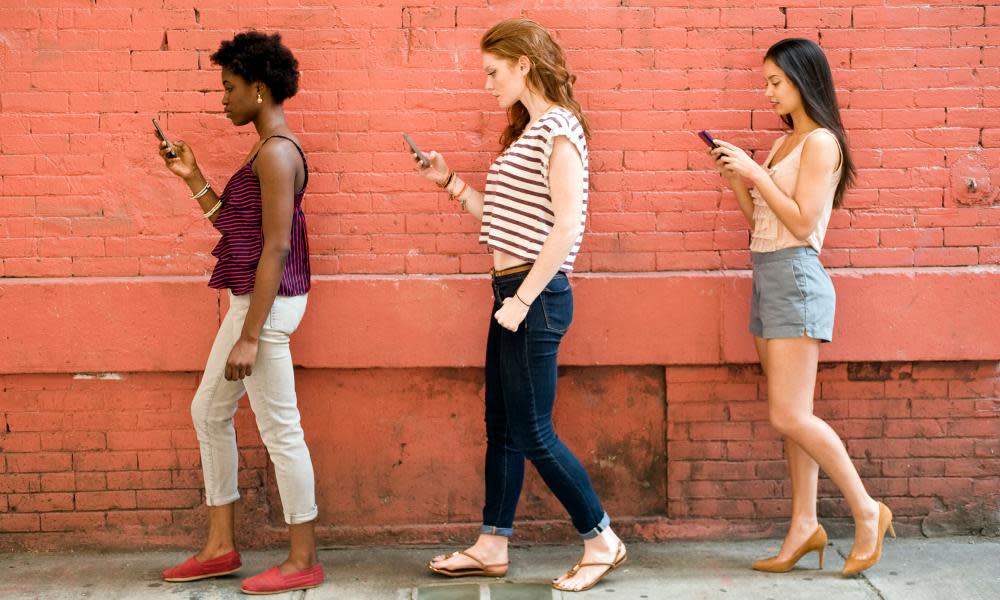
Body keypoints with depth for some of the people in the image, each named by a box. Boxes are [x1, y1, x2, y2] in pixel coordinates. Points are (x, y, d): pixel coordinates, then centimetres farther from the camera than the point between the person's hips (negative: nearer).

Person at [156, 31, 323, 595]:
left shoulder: (276, 152, -16)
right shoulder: (270, 151, 16)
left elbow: (275, 248, -21)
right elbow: (235, 228, 19)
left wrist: (249, 337, -22)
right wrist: (193, 179, 15)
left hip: (268, 304, -11)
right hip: (250, 299, 11)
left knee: (279, 427, -3)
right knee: (210, 411, 17)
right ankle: (221, 547, 25)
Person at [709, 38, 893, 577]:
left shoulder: (820, 142, -9)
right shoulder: (783, 144, 17)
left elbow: (802, 222, -16)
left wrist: (755, 172, -14)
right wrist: (735, 178, 6)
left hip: (796, 279, -9)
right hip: (767, 277, 9)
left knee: (789, 416, -11)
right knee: (792, 417, 7)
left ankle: (866, 511, 2)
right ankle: (804, 526, 11)